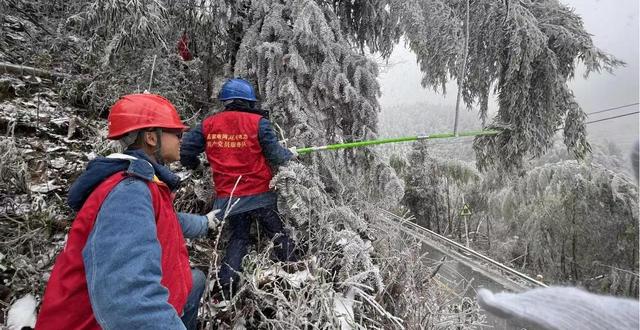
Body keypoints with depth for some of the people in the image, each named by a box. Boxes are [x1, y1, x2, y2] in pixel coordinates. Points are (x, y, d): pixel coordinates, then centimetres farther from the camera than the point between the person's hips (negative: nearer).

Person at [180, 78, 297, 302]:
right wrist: (290, 154, 11)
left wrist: (196, 166, 21)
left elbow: (185, 151, 1)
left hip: (228, 196, 3)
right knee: (277, 234, 16)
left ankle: (225, 286, 15)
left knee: (238, 237, 20)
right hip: (259, 194, -3)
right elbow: (275, 155, -10)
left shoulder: (208, 124, 0)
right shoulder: (258, 122, -10)